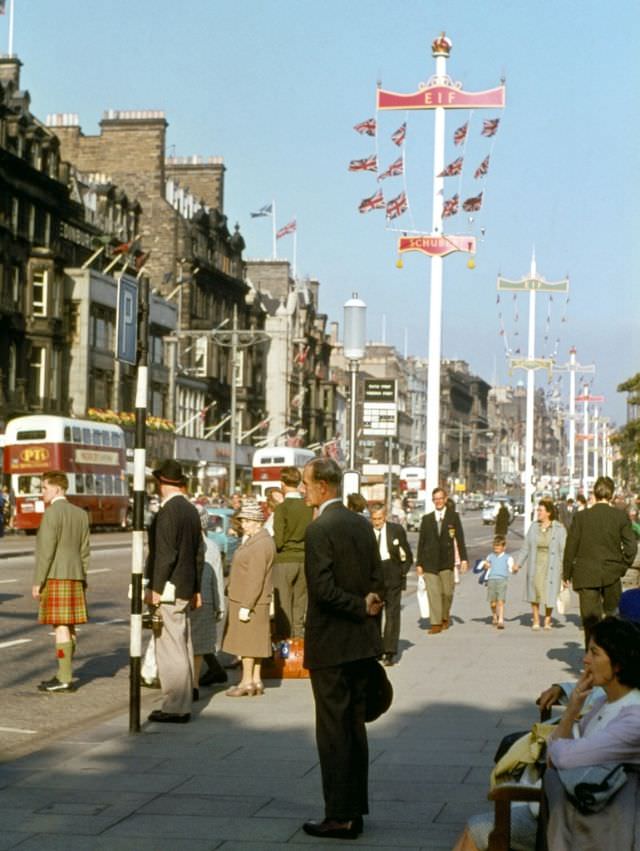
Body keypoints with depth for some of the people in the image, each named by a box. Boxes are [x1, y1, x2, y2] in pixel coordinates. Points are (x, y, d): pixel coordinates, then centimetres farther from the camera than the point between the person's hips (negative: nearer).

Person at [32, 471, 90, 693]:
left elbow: (46, 551, -16)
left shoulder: (52, 513, -13)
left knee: (60, 627, -7)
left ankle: (65, 680, -6)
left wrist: (37, 582, -12)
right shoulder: (81, 514, 11)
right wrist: (82, 579, 17)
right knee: (68, 627, 11)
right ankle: (64, 675, 17)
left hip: (55, 577, -8)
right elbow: (85, 551, 13)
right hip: (75, 576, 8)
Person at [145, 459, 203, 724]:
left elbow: (165, 554, -20)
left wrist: (155, 589, -16)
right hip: (185, 589, 9)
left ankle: (176, 707, -5)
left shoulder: (168, 511, -15)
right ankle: (183, 702, 20)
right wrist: (195, 589, 22)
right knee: (182, 646, 14)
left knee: (170, 648, -6)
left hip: (168, 590, -9)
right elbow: (199, 553, 17)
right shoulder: (191, 510, 12)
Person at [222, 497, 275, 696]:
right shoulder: (252, 540, 14)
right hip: (244, 600, 10)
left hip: (249, 602, -10)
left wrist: (246, 605, -24)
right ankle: (256, 681, 17)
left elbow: (256, 578, -24)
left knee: (246, 642, -4)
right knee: (252, 642, 12)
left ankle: (247, 682, 1)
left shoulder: (260, 544, -20)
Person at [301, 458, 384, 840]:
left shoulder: (320, 529, -15)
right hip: (362, 645, 8)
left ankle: (339, 817, 2)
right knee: (355, 727, 13)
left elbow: (323, 589, -22)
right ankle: (355, 811, 19)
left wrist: (361, 607, -12)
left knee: (333, 731, -2)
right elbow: (378, 583, 12)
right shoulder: (363, 525, 9)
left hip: (331, 647, -8)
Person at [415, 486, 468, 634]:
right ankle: (436, 623, -2)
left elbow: (459, 538, 3)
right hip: (430, 562, 1)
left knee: (447, 592, 4)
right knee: (433, 593, -5)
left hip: (447, 561, -1)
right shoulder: (427, 519, 8)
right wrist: (419, 563, 4)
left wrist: (463, 558, -4)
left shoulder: (453, 516, 4)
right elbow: (421, 541, 8)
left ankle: (445, 617, 28)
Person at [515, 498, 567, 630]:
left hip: (551, 566, -3)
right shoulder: (533, 527, 6)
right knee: (534, 591, 0)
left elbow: (563, 549, -5)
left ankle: (547, 620, 19)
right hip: (535, 565, 3)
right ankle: (535, 620, 12)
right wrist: (518, 564, 5)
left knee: (549, 592, 1)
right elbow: (525, 548, 10)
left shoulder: (559, 529, -3)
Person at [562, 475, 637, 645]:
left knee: (590, 619, 4)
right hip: (612, 574, 1)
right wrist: (623, 567, 8)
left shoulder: (581, 517, -5)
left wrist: (567, 574, 8)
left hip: (587, 576, 0)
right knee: (613, 613, 17)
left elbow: (571, 547, -2)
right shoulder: (621, 517, -4)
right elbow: (631, 546, -6)